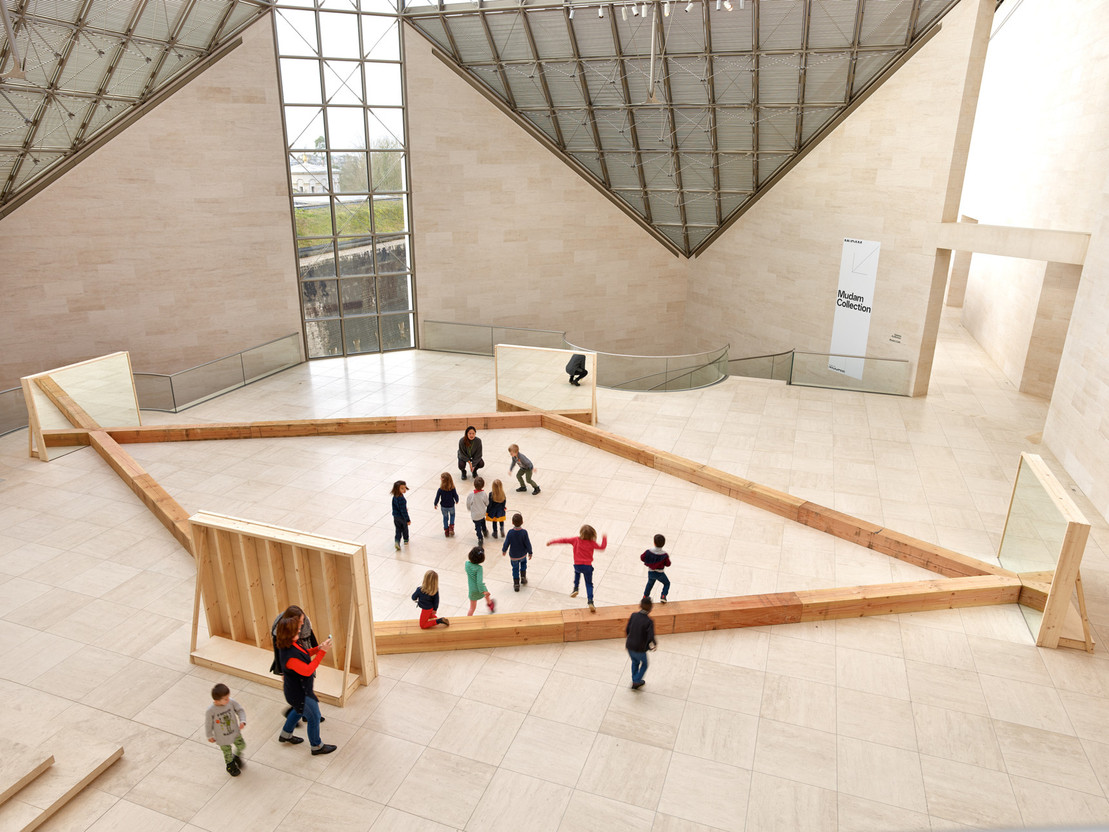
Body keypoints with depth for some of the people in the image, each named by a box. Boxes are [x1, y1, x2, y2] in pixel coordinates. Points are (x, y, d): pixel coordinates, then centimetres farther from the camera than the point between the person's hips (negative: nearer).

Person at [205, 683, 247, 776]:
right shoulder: (211, 711, -29)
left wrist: (242, 721, -23)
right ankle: (230, 765, 50)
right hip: (222, 737, -2)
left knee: (241, 745, 15)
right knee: (227, 752, 19)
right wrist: (210, 736, 1)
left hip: (235, 732, 2)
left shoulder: (231, 702, -23)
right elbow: (208, 724, -12)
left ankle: (237, 756, 50)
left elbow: (240, 710, -8)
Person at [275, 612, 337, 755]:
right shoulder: (289, 655, -38)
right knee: (314, 718, 10)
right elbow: (307, 670, -36)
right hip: (300, 693, -9)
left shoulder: (291, 644, -8)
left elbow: (304, 654, 7)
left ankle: (285, 734, 55)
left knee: (299, 710, 33)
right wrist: (322, 652, -38)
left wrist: (318, 648, -9)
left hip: (300, 688, 9)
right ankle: (317, 746, 31)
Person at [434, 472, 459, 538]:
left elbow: (437, 498, -14)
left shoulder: (440, 489, -23)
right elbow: (455, 496, -10)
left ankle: (446, 532, 29)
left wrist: (435, 504, 5)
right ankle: (451, 527, 13)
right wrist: (456, 501, 13)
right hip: (451, 506, 0)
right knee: (452, 515, 29)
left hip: (443, 506, 0)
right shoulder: (452, 489, -21)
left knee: (445, 517, 22)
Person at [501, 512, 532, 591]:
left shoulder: (510, 533, -24)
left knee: (515, 568, 20)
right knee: (523, 562, 33)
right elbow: (528, 544, -15)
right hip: (523, 554, 1)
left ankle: (516, 584, 23)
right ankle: (523, 577, 29)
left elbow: (506, 543, -13)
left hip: (513, 555, 0)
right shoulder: (524, 532, -24)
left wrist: (504, 550, 8)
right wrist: (530, 552, 1)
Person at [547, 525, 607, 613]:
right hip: (588, 566, -2)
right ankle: (590, 601, -7)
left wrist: (551, 542, 14)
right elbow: (602, 547, 5)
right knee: (589, 584, 12)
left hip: (577, 565, 2)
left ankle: (575, 589, 22)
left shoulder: (576, 540, -2)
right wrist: (605, 538, 21)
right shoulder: (592, 543, -6)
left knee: (577, 572, 38)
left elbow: (564, 540, 4)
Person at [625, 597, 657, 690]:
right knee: (644, 665, 26)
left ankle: (635, 680, 46)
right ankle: (636, 682, 26)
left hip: (629, 647, 4)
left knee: (635, 662, 32)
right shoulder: (649, 622, -24)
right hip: (639, 650, -4)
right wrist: (655, 645, -5)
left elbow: (627, 631, -1)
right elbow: (651, 639, -26)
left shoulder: (633, 615, -11)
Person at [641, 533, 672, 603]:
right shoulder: (664, 554, -22)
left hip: (650, 572, 3)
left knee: (650, 583, 32)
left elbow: (642, 558, -7)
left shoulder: (649, 551, -18)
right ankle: (663, 596, 6)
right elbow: (668, 564, -12)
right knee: (667, 583, 22)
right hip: (660, 574, -3)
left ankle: (645, 595, 40)